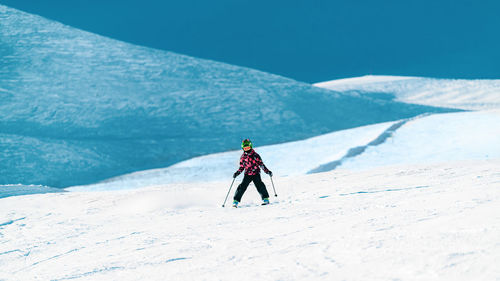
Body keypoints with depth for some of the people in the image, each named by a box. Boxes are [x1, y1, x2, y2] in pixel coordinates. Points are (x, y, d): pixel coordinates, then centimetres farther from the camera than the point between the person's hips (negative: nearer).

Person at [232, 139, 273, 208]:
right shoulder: (243, 157, 8)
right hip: (247, 174, 2)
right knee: (242, 187, -9)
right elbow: (241, 167, 14)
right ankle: (236, 201, -4)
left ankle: (265, 199, -9)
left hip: (256, 174, -2)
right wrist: (237, 173, -1)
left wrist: (267, 171, -4)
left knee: (259, 185, -19)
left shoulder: (255, 155, 0)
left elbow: (261, 164, 4)